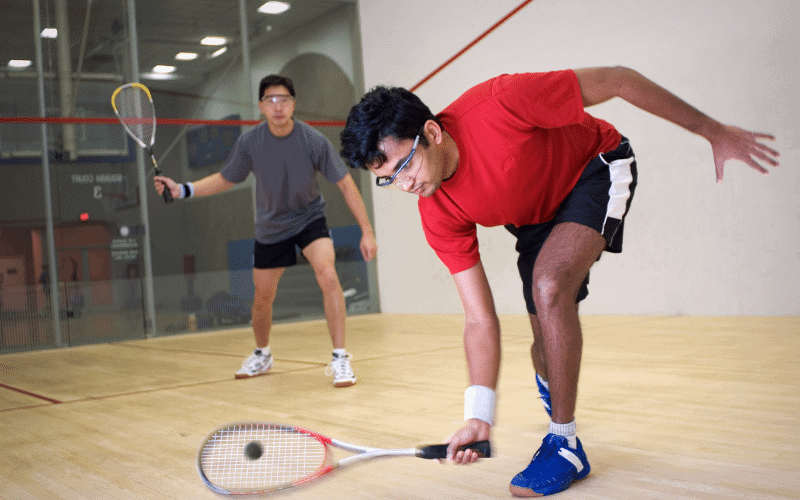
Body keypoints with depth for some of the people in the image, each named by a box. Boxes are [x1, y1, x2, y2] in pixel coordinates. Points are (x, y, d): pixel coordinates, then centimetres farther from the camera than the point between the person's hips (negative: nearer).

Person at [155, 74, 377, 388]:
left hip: (309, 218, -2)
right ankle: (262, 355, 40)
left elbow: (345, 185, -14)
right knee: (262, 298, 11)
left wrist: (367, 231, -17)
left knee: (328, 276, -27)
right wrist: (182, 190, -10)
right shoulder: (249, 143, -15)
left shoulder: (314, 142, -21)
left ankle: (340, 359, -19)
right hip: (270, 228, 3)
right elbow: (225, 180, 2)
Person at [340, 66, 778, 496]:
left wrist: (713, 131, -21)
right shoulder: (439, 217, -22)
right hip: (535, 216, 5)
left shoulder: (499, 103, -37)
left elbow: (617, 80, -26)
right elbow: (480, 320, -19)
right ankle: (553, 393, 45)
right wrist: (478, 416, -29)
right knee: (549, 340, 5)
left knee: (548, 285, -28)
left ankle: (565, 443, -14)